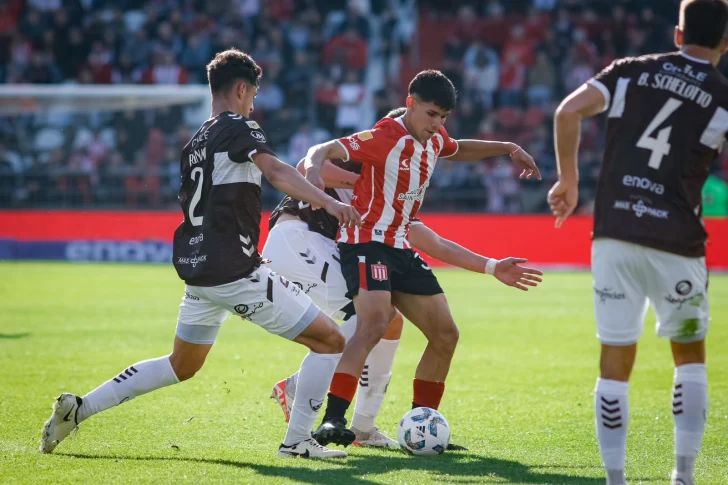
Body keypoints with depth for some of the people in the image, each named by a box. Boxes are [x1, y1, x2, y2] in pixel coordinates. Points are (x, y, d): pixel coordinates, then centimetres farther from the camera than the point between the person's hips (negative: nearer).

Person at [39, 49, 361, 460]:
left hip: (197, 268, 9)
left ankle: (78, 408, 20)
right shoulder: (238, 128, -7)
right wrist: (327, 201, -40)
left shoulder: (196, 143, 18)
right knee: (330, 340, -2)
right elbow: (275, 171, -26)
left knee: (180, 367, 25)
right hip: (234, 269, -9)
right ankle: (298, 442, -3)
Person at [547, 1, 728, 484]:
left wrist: (569, 181, 6)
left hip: (614, 234, 2)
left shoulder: (632, 71, 9)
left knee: (615, 363, 7)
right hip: (676, 242, -1)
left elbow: (569, 111, -3)